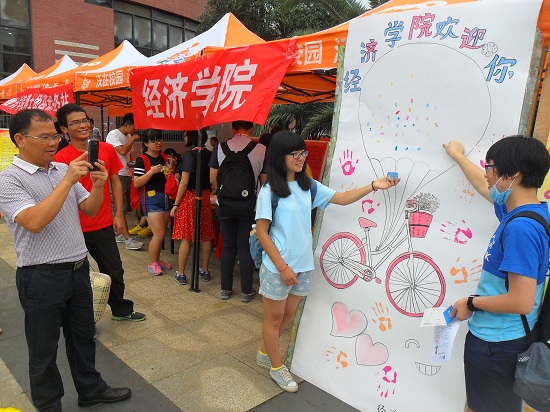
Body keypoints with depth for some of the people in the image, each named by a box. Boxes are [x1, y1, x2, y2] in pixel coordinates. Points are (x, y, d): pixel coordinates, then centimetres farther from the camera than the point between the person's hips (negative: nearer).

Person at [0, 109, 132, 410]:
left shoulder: (63, 170, 6)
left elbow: (91, 210, 7)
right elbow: (34, 222, -26)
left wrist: (98, 185, -13)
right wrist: (68, 180, -26)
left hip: (78, 268, 6)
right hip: (41, 276, -6)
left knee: (83, 336, 21)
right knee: (44, 348, 13)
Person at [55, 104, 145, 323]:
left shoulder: (107, 149, 0)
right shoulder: (61, 158, -10)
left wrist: (119, 214, 4)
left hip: (104, 225, 3)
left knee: (114, 271, 14)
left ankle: (121, 309, 36)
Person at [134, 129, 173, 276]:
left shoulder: (164, 158, 11)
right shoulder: (142, 160, -8)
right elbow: (137, 183, -14)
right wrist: (152, 171, -22)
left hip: (165, 197, 7)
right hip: (151, 198, -6)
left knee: (162, 233, 12)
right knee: (159, 234, -7)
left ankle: (157, 259, 27)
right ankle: (152, 263, 10)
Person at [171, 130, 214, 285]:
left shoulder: (189, 154, -11)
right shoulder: (208, 155, 6)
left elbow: (184, 182, -15)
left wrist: (176, 204, -11)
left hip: (189, 196, -6)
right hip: (205, 196, 6)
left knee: (186, 237, -1)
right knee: (205, 236, 10)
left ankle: (181, 274, 7)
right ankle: (205, 271, 20)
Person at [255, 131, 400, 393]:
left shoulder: (308, 185, 2)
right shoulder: (269, 191, -14)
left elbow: (341, 198, 5)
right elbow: (262, 233, -14)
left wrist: (374, 186, -6)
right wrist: (282, 267, -16)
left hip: (303, 265, 6)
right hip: (278, 266, -6)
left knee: (288, 315, 19)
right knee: (274, 317, 13)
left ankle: (264, 352, 43)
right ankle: (276, 367, 34)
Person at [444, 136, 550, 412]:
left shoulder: (521, 227, -27)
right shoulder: (517, 209, 1)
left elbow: (521, 302, -28)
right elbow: (484, 187, 22)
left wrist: (471, 302, -13)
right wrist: (458, 156, 35)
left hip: (496, 344, -8)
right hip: (502, 337, 9)